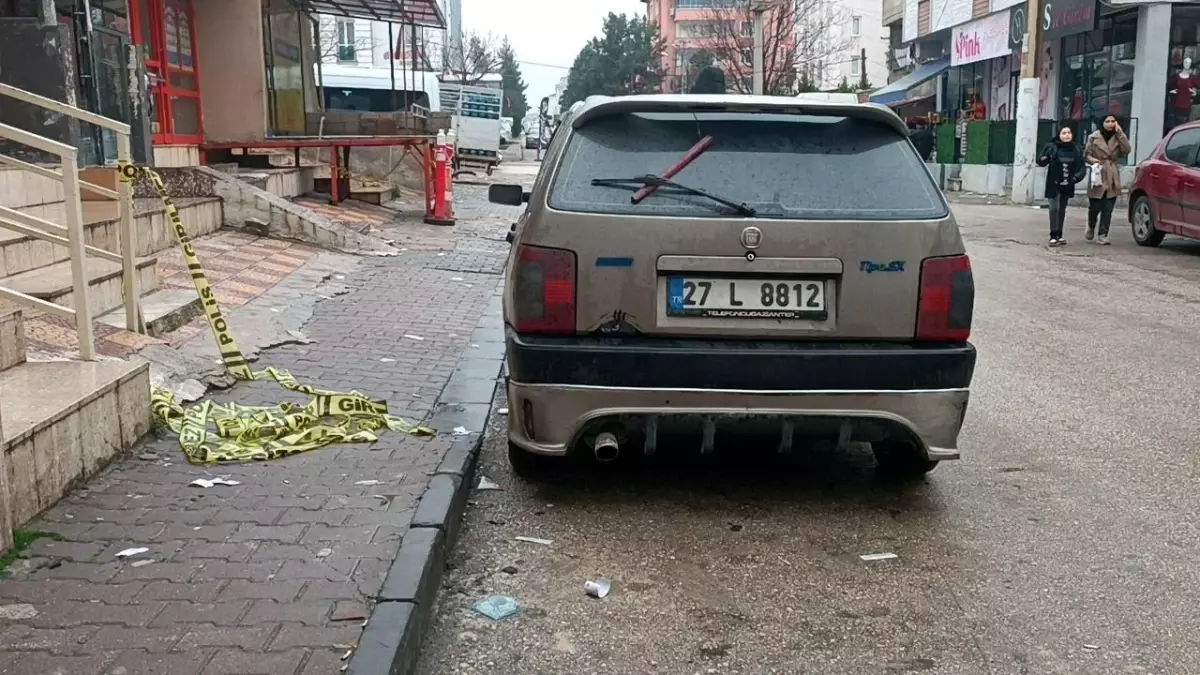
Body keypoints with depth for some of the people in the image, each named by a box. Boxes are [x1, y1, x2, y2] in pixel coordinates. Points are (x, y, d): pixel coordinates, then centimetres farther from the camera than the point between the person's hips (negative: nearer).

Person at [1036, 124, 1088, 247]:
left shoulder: (1076, 149, 3)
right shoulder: (1051, 147, -7)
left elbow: (1082, 166, 5)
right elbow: (1041, 162, -3)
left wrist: (1077, 177, -12)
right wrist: (1042, 160, -26)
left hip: (1067, 185, 4)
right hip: (1053, 184, -4)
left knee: (1062, 209, 11)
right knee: (1054, 208, -10)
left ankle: (1059, 235, 19)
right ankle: (1054, 236, -7)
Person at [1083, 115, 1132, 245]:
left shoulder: (1117, 137, 7)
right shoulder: (1094, 137, 1)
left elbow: (1126, 150, -8)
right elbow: (1086, 154, 3)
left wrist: (1119, 132, -10)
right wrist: (1094, 161, -17)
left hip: (1112, 178, 2)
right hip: (1098, 175, -2)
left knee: (1108, 209, -2)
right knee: (1095, 207, 1)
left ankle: (1102, 235, 1)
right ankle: (1091, 228, 30)